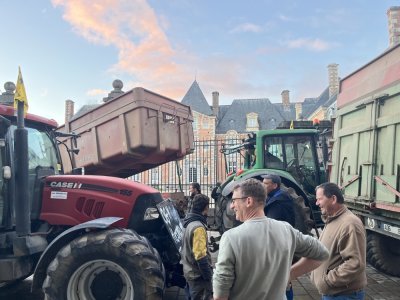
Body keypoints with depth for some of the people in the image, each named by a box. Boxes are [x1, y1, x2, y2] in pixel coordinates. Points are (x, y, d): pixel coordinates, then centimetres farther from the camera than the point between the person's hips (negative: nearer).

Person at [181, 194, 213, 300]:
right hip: (198, 275, -9)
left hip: (189, 271, 9)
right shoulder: (198, 227, -24)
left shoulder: (188, 223, 5)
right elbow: (201, 256, -25)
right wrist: (208, 276, -18)